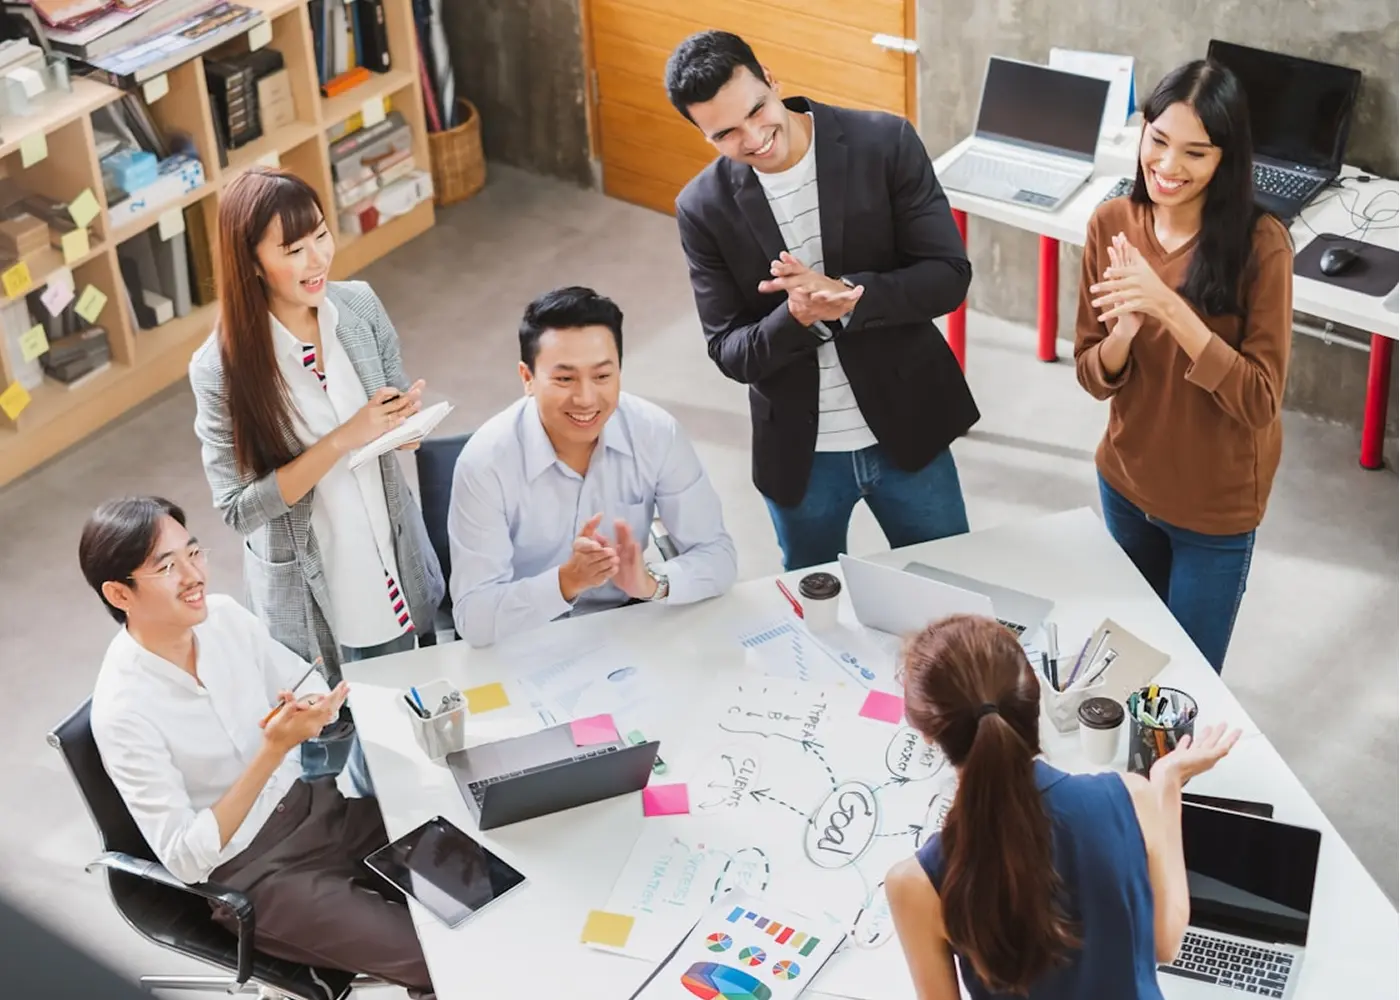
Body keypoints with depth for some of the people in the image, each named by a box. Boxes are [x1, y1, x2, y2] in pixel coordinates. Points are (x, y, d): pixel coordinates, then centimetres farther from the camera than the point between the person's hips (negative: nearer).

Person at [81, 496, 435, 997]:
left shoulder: (223, 615, -9)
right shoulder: (122, 711, -25)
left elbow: (315, 690, 3)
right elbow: (184, 858, -24)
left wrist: (307, 710, -22)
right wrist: (273, 749, -32)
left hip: (310, 802, 6)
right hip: (245, 871, -6)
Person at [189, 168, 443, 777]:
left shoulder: (359, 305, -11)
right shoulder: (222, 368, -23)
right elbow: (238, 508, -21)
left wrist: (405, 418, -20)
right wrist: (342, 441, -30)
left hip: (391, 561, 4)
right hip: (307, 593, -4)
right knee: (324, 750, 19)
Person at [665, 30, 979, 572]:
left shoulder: (885, 143, -13)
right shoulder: (704, 208, -10)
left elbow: (949, 275, -13)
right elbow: (729, 353, -8)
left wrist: (847, 294, -30)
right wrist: (797, 317, -29)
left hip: (907, 428, 0)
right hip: (798, 451, 1)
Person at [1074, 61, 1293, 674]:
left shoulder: (1260, 244, -22)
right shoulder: (1111, 224, -10)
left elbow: (1259, 401, -23)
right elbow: (1093, 378, -5)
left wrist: (1170, 307, -34)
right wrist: (1124, 331, -28)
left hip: (1215, 508, -4)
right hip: (1125, 485, 4)